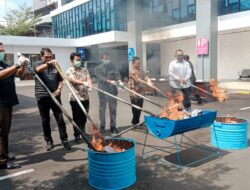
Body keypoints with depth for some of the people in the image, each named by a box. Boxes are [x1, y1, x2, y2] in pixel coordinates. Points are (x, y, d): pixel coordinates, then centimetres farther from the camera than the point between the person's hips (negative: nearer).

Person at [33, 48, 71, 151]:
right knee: (45, 121, 8)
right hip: (42, 97, -1)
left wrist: (59, 89, -11)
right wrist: (48, 63, -41)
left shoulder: (55, 66, 9)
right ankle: (49, 141, 21)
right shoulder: (37, 64, 1)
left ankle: (64, 140, 11)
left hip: (55, 96, 1)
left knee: (60, 119, 2)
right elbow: (38, 69, -24)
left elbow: (60, 80, 9)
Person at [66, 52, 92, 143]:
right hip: (75, 98, -4)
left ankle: (83, 132, 31)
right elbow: (73, 80, -19)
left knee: (84, 117, 14)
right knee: (76, 118, 4)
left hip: (85, 97, 5)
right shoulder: (69, 70, -2)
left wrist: (90, 85, -23)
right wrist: (84, 83, -35)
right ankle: (77, 135, 14)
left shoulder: (84, 70, 13)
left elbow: (88, 79, 1)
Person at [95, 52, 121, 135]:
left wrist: (119, 81, -29)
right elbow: (101, 78, -13)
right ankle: (102, 126, 16)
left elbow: (117, 74, -7)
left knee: (113, 109, 5)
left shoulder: (113, 67, 11)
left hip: (112, 91, 2)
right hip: (103, 91, -2)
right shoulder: (98, 68, 3)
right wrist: (110, 81, -30)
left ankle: (113, 126, 15)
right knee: (102, 109, 5)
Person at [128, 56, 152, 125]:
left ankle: (136, 123, 26)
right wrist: (147, 83, -30)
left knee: (139, 110, 14)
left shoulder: (141, 70, 12)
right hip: (135, 94, -7)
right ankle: (134, 124, 13)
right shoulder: (132, 72, -13)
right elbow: (138, 80, -23)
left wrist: (149, 81, -19)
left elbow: (145, 77, 2)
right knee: (136, 110, 0)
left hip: (141, 93, 8)